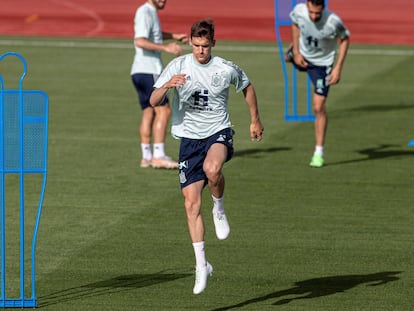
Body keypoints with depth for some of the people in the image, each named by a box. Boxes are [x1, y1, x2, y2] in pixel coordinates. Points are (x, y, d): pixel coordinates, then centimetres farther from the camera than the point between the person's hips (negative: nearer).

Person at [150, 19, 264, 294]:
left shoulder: (227, 70, -4)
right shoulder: (178, 66, -4)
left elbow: (247, 87, 18)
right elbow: (153, 102, -9)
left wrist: (255, 120, 23)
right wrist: (167, 85, -29)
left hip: (219, 133, -2)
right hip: (189, 138, 2)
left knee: (212, 169, -37)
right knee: (192, 203, -3)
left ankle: (219, 210, -5)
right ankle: (202, 265, 7)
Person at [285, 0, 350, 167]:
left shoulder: (333, 22, -36)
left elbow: (345, 39, -16)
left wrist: (338, 68, -20)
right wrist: (296, 52, -6)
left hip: (322, 63, -4)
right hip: (302, 55, 4)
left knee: (319, 108, -10)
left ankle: (319, 153, 0)